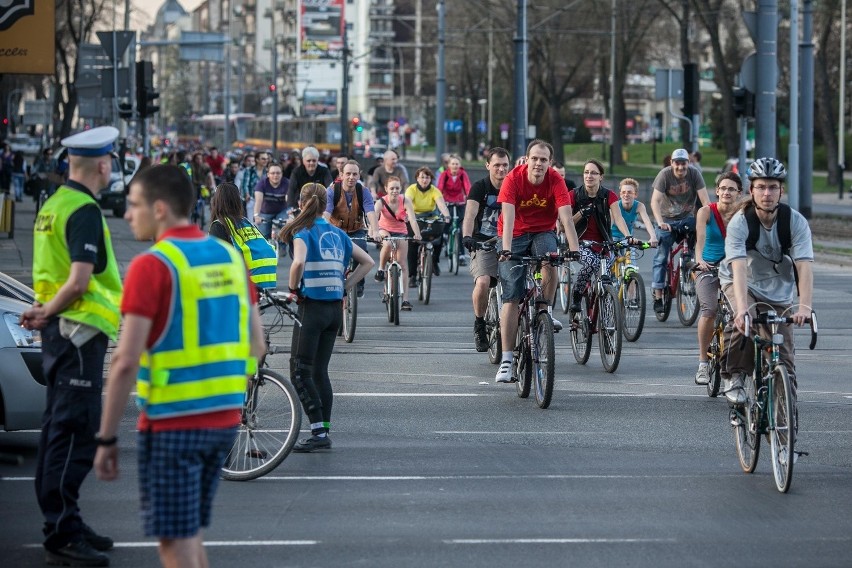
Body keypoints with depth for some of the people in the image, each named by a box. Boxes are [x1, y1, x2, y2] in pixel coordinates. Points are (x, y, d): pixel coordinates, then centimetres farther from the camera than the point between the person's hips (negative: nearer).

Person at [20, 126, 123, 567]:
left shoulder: (53, 205, 13)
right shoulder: (85, 212, -16)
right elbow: (79, 282, -23)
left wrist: (44, 311, 5)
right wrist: (47, 312, -10)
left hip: (59, 332, 10)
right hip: (80, 331, -10)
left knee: (59, 429, 15)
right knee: (75, 433, -9)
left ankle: (61, 523, 22)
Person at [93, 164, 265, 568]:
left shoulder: (152, 266, -14)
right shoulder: (230, 257, 8)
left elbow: (126, 361, -17)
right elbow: (256, 347, 12)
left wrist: (106, 438, -11)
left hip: (172, 424, -7)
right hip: (224, 418, 7)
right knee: (189, 533, 21)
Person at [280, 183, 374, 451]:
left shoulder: (303, 232, -8)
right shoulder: (337, 234, 12)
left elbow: (299, 262, -27)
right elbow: (367, 262, 15)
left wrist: (293, 288, -10)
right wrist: (344, 285, 12)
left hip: (312, 306, -7)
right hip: (335, 308, 7)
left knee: (300, 372, -3)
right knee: (319, 371, 13)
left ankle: (318, 433, -10)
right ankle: (325, 430, 11)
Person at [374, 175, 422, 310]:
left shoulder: (405, 201, -19)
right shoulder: (381, 202, -20)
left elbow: (412, 219, -30)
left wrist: (417, 234, -47)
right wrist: (375, 232, -55)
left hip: (401, 232, 1)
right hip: (385, 230, -1)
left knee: (403, 263, -9)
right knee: (388, 244, -37)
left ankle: (405, 298, -9)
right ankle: (381, 269, -11)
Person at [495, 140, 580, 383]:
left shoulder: (556, 181, -17)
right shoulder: (513, 179, -21)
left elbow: (566, 218, -23)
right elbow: (508, 217, -29)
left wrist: (575, 250, -35)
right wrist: (506, 249, -42)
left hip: (543, 232, 1)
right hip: (515, 235, -1)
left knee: (549, 261, -34)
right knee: (511, 297, -9)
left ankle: (546, 311, -9)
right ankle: (506, 360, -9)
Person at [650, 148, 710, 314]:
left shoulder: (694, 174, -14)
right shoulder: (664, 175, -18)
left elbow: (705, 200, -17)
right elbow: (655, 201, -25)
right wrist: (660, 222, -39)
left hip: (687, 218, 2)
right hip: (667, 220, -2)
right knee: (661, 257, -4)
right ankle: (658, 297, -2)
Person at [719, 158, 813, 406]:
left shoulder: (795, 221, -21)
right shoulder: (740, 222, -25)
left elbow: (804, 267, -29)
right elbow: (739, 268, -36)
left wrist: (804, 307, -45)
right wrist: (742, 308, -51)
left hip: (779, 291, 2)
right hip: (744, 284, -2)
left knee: (784, 355, -4)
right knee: (745, 321, -33)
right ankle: (733, 376, -14)